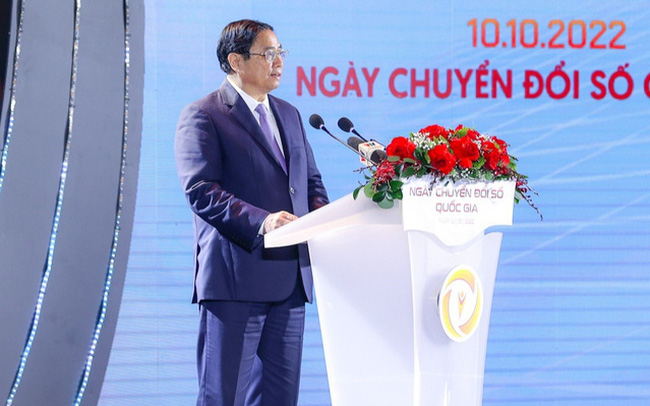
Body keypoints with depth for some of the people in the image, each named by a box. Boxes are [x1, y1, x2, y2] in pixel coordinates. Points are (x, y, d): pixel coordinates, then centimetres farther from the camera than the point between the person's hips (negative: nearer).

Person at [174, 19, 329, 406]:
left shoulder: (289, 114, 20)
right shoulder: (202, 116, -4)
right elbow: (200, 190, -15)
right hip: (236, 277, -7)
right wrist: (260, 221, -26)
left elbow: (311, 180, 24)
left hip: (290, 277, 7)